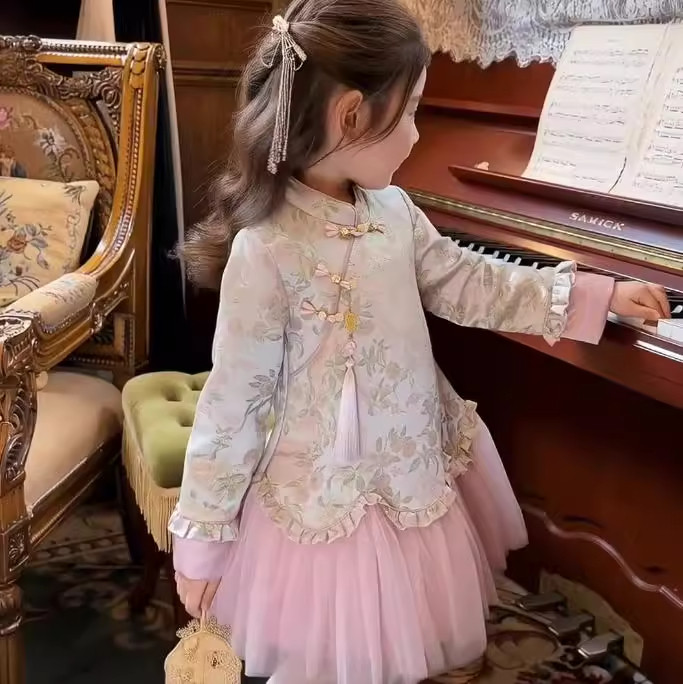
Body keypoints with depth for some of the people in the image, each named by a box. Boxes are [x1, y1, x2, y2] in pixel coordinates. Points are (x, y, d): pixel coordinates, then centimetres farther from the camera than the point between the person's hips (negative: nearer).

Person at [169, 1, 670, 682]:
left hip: (413, 477, 7)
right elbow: (231, 405, -17)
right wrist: (202, 536, -9)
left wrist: (596, 294, 13)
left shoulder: (393, 210, -2)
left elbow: (471, 284, 11)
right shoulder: (267, 249, -23)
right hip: (324, 503, -6)